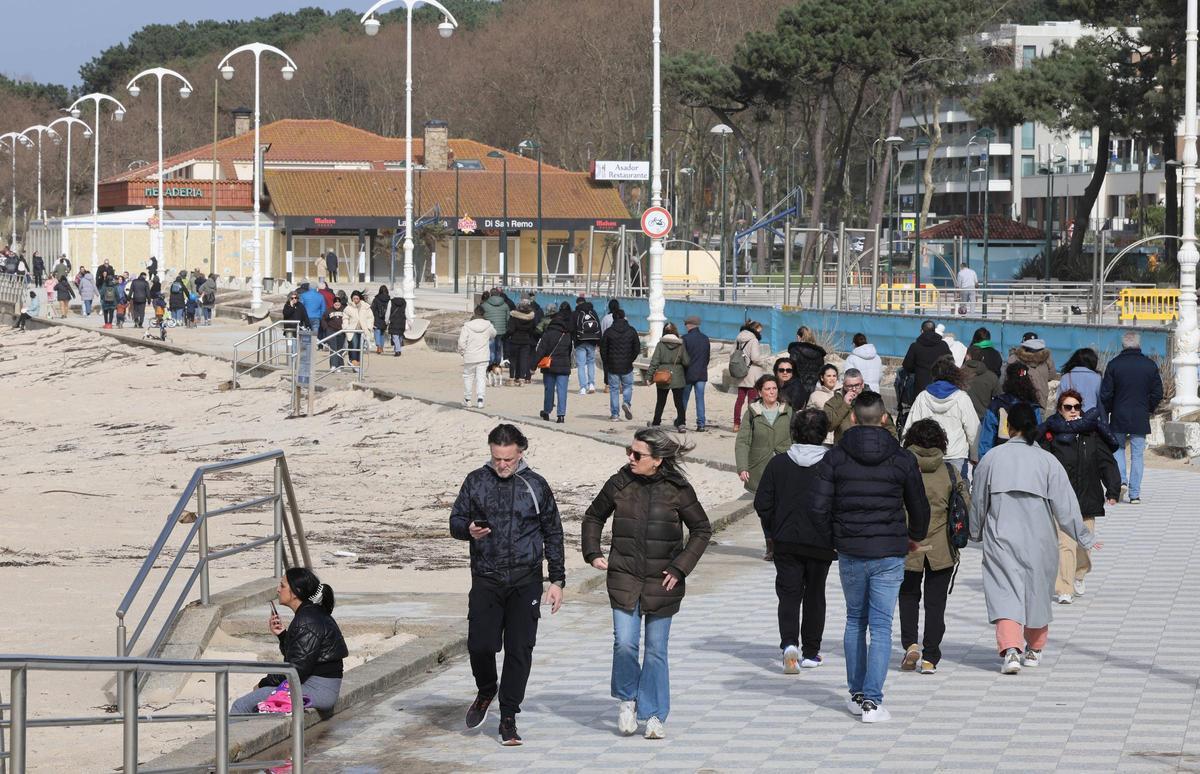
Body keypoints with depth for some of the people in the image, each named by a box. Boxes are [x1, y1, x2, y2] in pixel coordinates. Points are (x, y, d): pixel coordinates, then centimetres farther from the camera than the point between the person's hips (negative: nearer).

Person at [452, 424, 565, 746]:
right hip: (485, 580, 0)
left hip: (526, 582, 0)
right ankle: (486, 692, 24)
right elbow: (455, 520, 10)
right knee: (480, 645, -8)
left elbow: (553, 534, 11)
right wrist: (469, 529, -15)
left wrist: (557, 580, 7)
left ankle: (508, 719, 8)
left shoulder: (535, 486, 6)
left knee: (519, 650, -2)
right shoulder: (476, 481, 6)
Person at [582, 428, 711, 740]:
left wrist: (680, 567, -4)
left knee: (656, 650, 5)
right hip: (624, 578, 1)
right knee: (624, 644, -10)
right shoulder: (620, 483, 0)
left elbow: (701, 530, 3)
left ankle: (654, 715, 16)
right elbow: (593, 517, 16)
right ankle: (627, 698, 16)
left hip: (662, 582, -1)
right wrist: (593, 554, 5)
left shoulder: (677, 489, -5)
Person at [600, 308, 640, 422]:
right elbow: (637, 349, 0)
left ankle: (615, 414, 3)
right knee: (628, 386, 17)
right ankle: (626, 402, -10)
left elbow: (603, 349, -1)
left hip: (612, 366, 0)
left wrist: (606, 364, 12)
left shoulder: (608, 332, -4)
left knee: (614, 389, 6)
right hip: (627, 366, 0)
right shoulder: (631, 331, -2)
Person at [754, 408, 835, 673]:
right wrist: (837, 538, 8)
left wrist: (771, 533, 13)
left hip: (786, 541, 0)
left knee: (789, 594, 3)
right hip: (821, 542, 0)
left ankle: (789, 643, -20)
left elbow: (762, 503, -2)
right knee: (814, 596, 13)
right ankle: (810, 653, 17)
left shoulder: (778, 463, -4)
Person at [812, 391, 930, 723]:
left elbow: (819, 505, -7)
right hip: (889, 554, -1)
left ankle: (856, 694, 19)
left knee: (855, 622, 17)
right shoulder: (902, 459, -2)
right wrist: (916, 536, 27)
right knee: (881, 626, 0)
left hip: (850, 553, 1)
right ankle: (872, 699, -6)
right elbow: (919, 506, 7)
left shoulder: (835, 457, -3)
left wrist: (831, 539, 11)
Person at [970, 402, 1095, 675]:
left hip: (1001, 538, -1)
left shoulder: (991, 458, -1)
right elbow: (1065, 505, -5)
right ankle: (1034, 649, 31)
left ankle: (1010, 649, -24)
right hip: (1039, 540, 1)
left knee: (1005, 594, -5)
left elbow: (978, 502, 7)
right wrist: (1084, 537, 5)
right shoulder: (1048, 461, -5)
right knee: (1037, 591, 18)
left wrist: (977, 534, 23)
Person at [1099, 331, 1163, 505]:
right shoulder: (1150, 365, -1)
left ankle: (1121, 479, 0)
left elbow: (1105, 394, -5)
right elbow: (1158, 393, 1)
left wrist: (1106, 412, 10)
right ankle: (1135, 494, 4)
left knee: (1117, 447, 20)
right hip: (1141, 419, 1)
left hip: (1119, 418, -1)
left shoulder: (1114, 365, -6)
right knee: (1137, 455, 5)